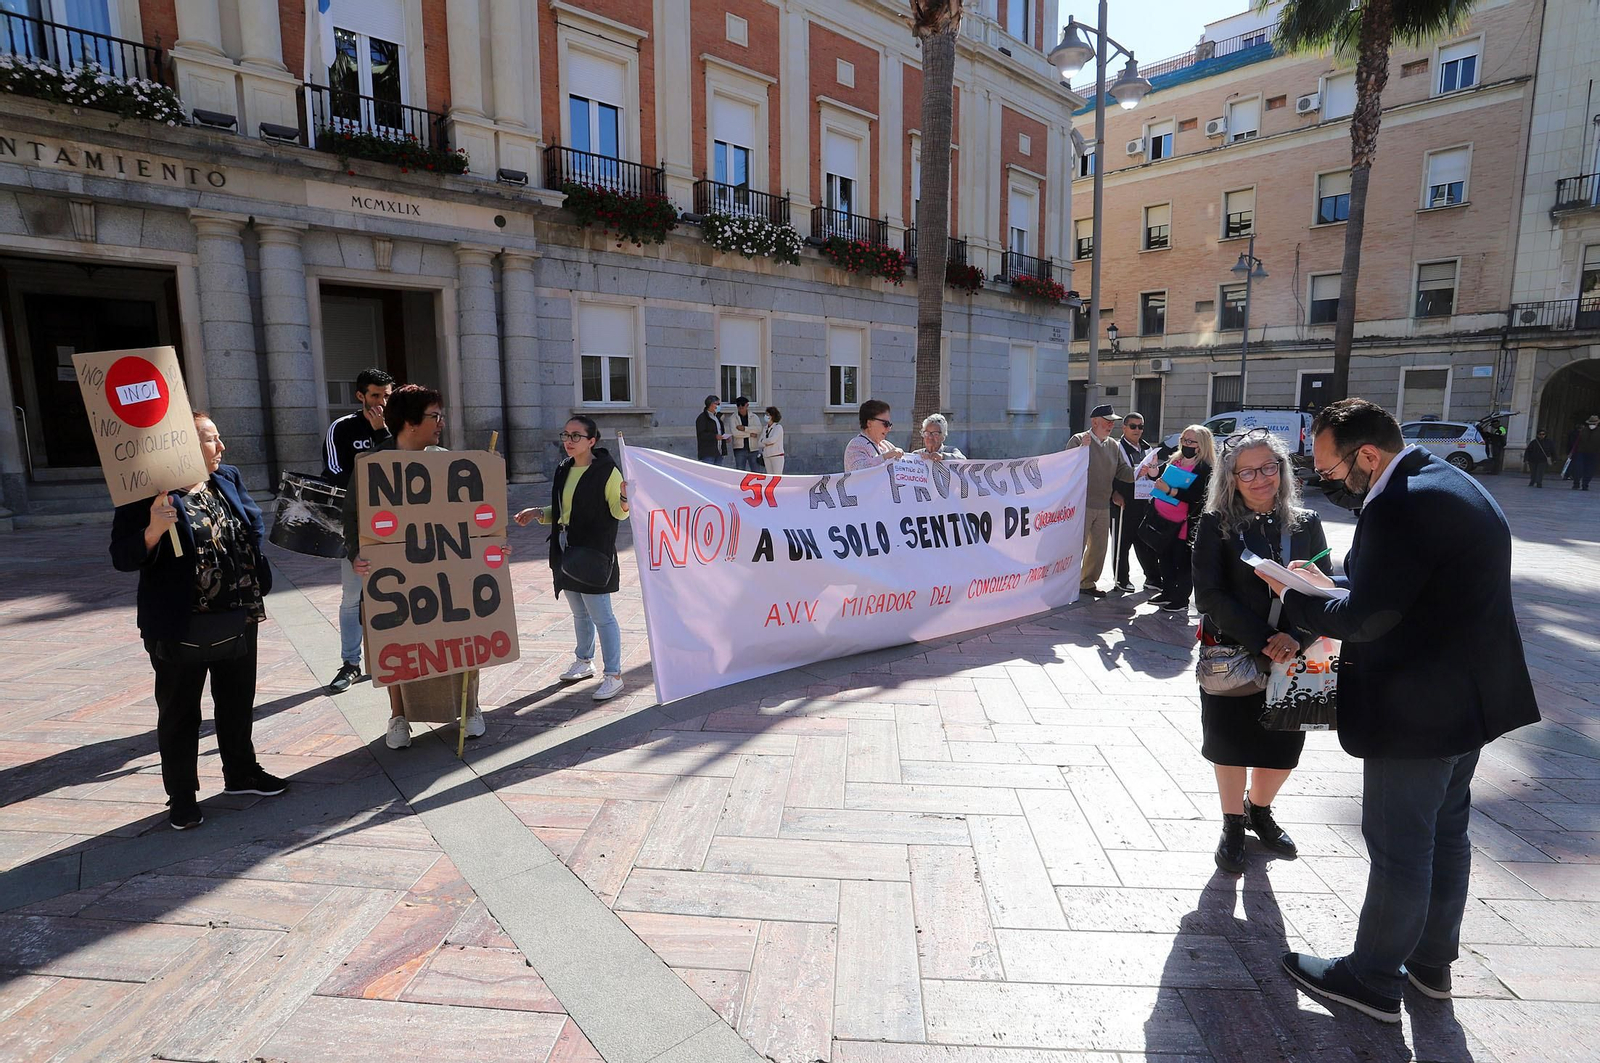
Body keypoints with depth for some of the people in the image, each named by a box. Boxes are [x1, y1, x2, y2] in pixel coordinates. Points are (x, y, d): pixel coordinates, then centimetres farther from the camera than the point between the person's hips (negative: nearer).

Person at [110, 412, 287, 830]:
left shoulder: (228, 480, 4)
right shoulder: (147, 494, -13)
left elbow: (253, 526, 16)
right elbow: (122, 558, -14)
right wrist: (153, 531, -33)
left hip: (238, 620, 6)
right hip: (181, 630, -6)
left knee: (238, 702, 20)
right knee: (179, 713, 10)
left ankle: (241, 772, 38)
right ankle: (182, 798, 24)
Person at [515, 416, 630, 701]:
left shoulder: (606, 471, -12)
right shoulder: (563, 471, 10)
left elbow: (618, 512, -12)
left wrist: (624, 499, -34)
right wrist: (538, 513, 5)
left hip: (594, 552, -8)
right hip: (566, 551, 8)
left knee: (601, 616, -4)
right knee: (579, 613, 21)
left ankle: (613, 675, 5)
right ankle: (584, 662, 38)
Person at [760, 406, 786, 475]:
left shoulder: (778, 427, -6)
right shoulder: (765, 429, 12)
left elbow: (772, 440, -18)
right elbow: (760, 443, 7)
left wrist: (763, 441, -2)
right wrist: (767, 443, -10)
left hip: (777, 456, -6)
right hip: (767, 456, 6)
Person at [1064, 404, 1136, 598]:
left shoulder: (1114, 446, 12)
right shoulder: (1078, 440, -7)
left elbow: (1123, 472, 8)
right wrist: (1082, 449, -27)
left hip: (1104, 506, 7)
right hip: (1082, 504, -7)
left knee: (1099, 548, 13)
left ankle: (1087, 583, 27)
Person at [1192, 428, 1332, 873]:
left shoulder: (1306, 524, 1)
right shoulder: (1216, 525, -9)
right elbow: (1209, 596, -14)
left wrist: (1295, 637, -19)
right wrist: (1262, 640, -23)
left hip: (1292, 657, 3)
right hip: (1231, 656, -2)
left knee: (1283, 748, 12)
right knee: (1231, 744, 11)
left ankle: (1259, 810, 42)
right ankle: (1234, 825, 34)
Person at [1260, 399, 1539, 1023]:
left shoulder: (1398, 506, -27)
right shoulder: (1450, 482, 6)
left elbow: (1363, 619, -24)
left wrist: (1293, 597, -9)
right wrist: (1329, 583, 8)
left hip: (1417, 712, -10)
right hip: (1471, 697, 10)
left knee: (1399, 851, 6)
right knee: (1446, 834, 23)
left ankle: (1373, 981, 25)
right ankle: (1431, 961, 41)